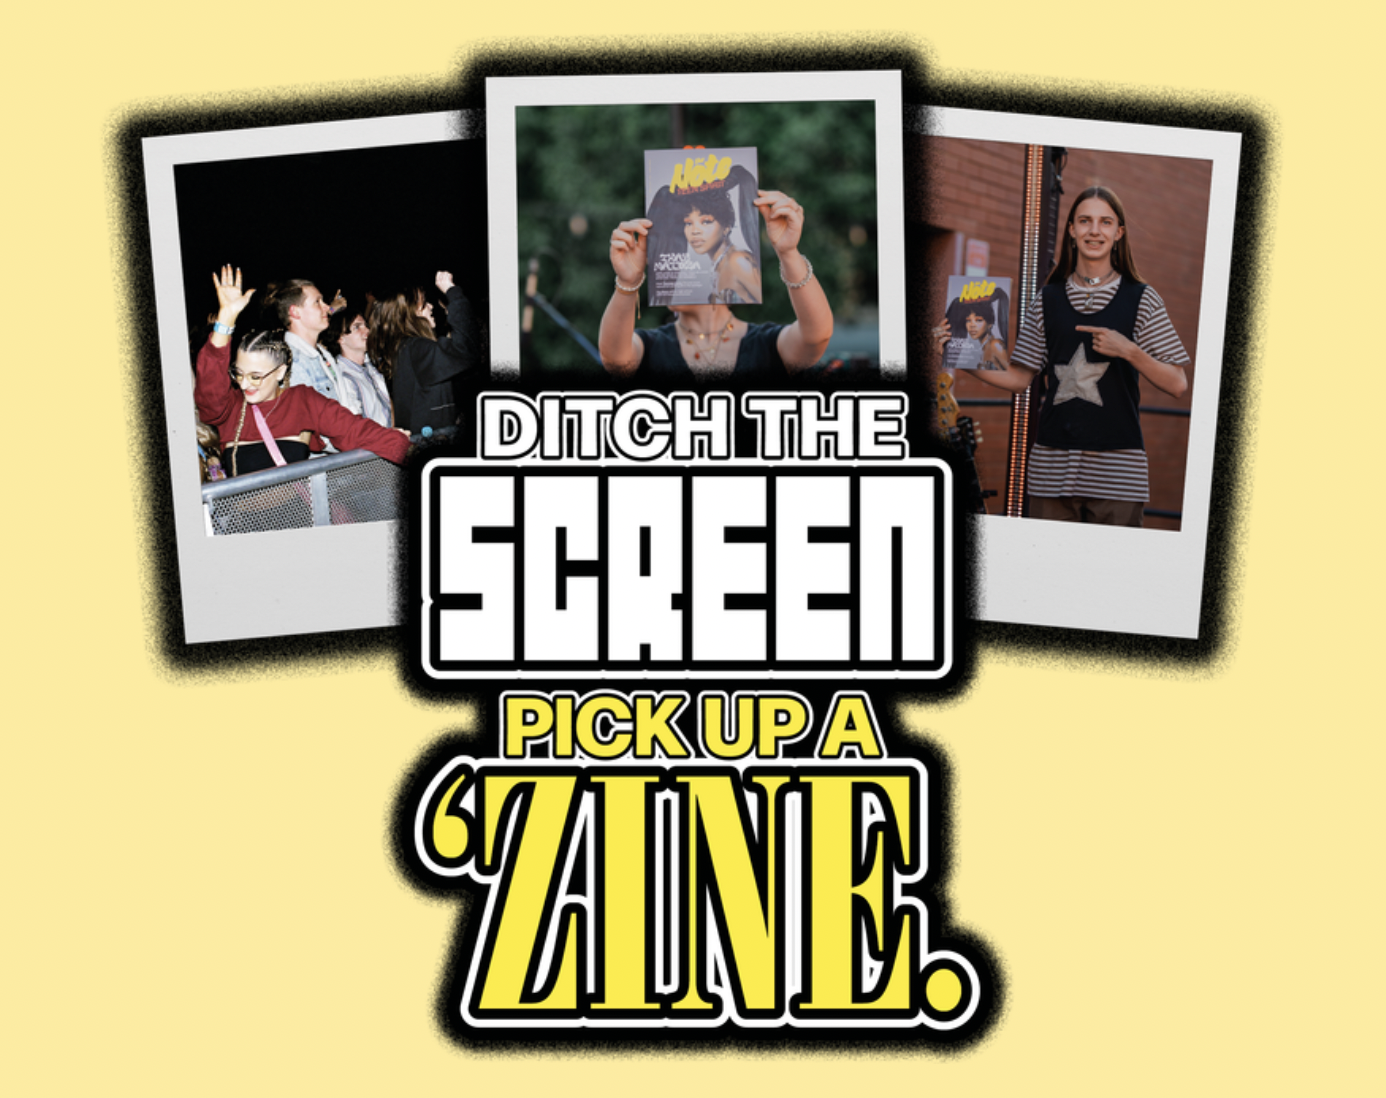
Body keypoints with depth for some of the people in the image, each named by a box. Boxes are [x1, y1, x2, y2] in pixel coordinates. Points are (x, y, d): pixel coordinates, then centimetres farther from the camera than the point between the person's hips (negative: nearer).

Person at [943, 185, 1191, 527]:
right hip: (1052, 464, 2)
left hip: (1117, 464, -2)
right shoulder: (1048, 299, 13)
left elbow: (1177, 384, 0)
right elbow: (1019, 378, 11)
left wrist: (1128, 351, -14)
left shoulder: (1141, 300, 5)